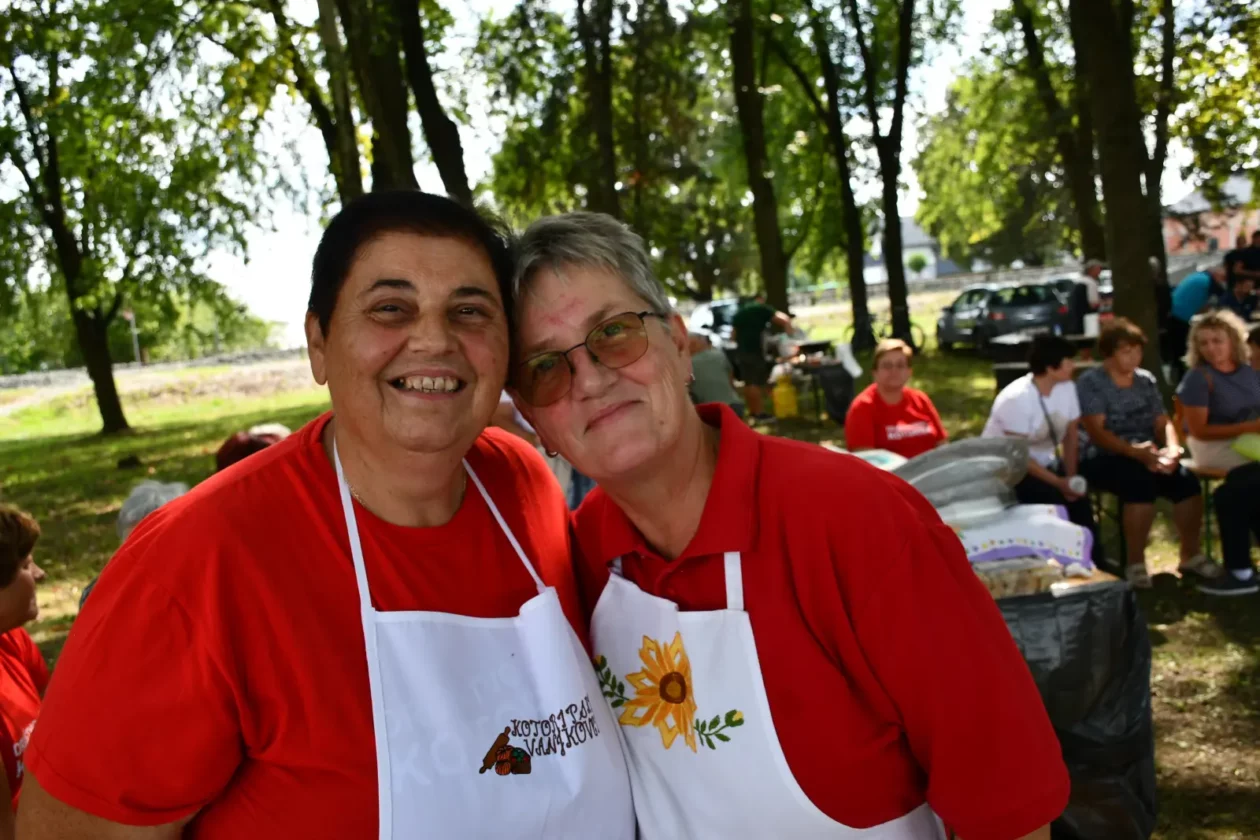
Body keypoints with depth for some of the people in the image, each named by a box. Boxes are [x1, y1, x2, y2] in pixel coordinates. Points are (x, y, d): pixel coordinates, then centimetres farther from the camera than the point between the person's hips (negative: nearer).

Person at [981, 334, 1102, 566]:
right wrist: (1059, 483, -23)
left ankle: (1094, 565, 1)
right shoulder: (1016, 398, -26)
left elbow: (1071, 435, 2)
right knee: (1054, 500, -25)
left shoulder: (1067, 387, -5)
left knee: (1078, 498, -13)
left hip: (1043, 463, 6)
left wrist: (1071, 477, -10)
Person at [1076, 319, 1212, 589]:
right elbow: (1096, 432, -15)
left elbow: (1163, 422, 11)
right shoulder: (1090, 382, -6)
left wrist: (1172, 448, -12)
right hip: (1105, 458, -5)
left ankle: (1190, 556, -3)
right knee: (1141, 482, -35)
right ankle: (1135, 563, -23)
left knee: (1188, 481, -21)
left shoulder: (1146, 380, 14)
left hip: (1149, 455, 5)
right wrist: (1135, 452, -29)